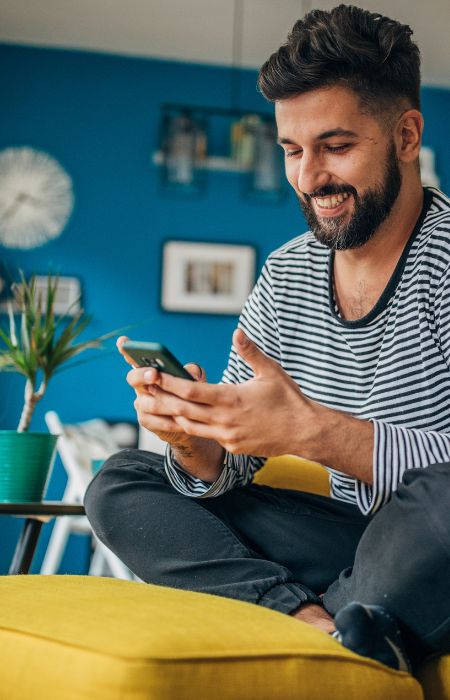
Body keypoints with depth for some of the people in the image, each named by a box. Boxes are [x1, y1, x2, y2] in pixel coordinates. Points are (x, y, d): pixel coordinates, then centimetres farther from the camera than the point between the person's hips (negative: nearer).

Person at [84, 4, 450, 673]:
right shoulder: (286, 275, 6)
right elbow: (224, 472, 5)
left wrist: (309, 429, -33)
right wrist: (192, 439, -18)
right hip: (353, 538, 7)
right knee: (118, 483, -1)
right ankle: (320, 621, -20)